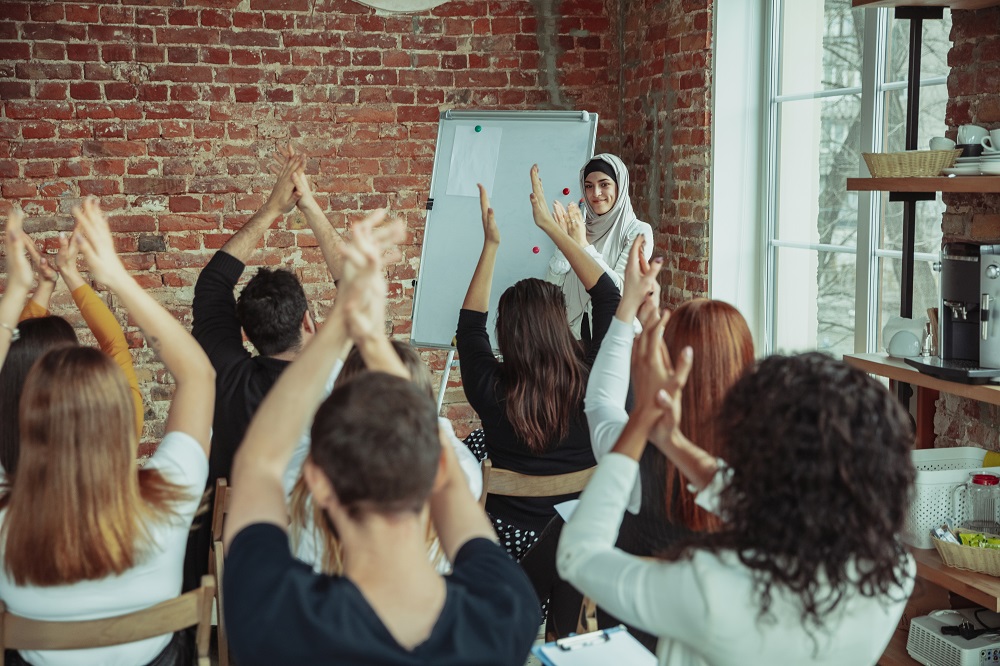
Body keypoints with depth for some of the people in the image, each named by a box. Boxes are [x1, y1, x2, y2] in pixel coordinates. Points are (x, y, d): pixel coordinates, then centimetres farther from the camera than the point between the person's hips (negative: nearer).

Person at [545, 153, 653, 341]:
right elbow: (552, 286, 1)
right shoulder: (582, 228, 7)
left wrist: (584, 245, -19)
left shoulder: (638, 231, -4)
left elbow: (620, 288, -17)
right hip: (576, 328, 3)